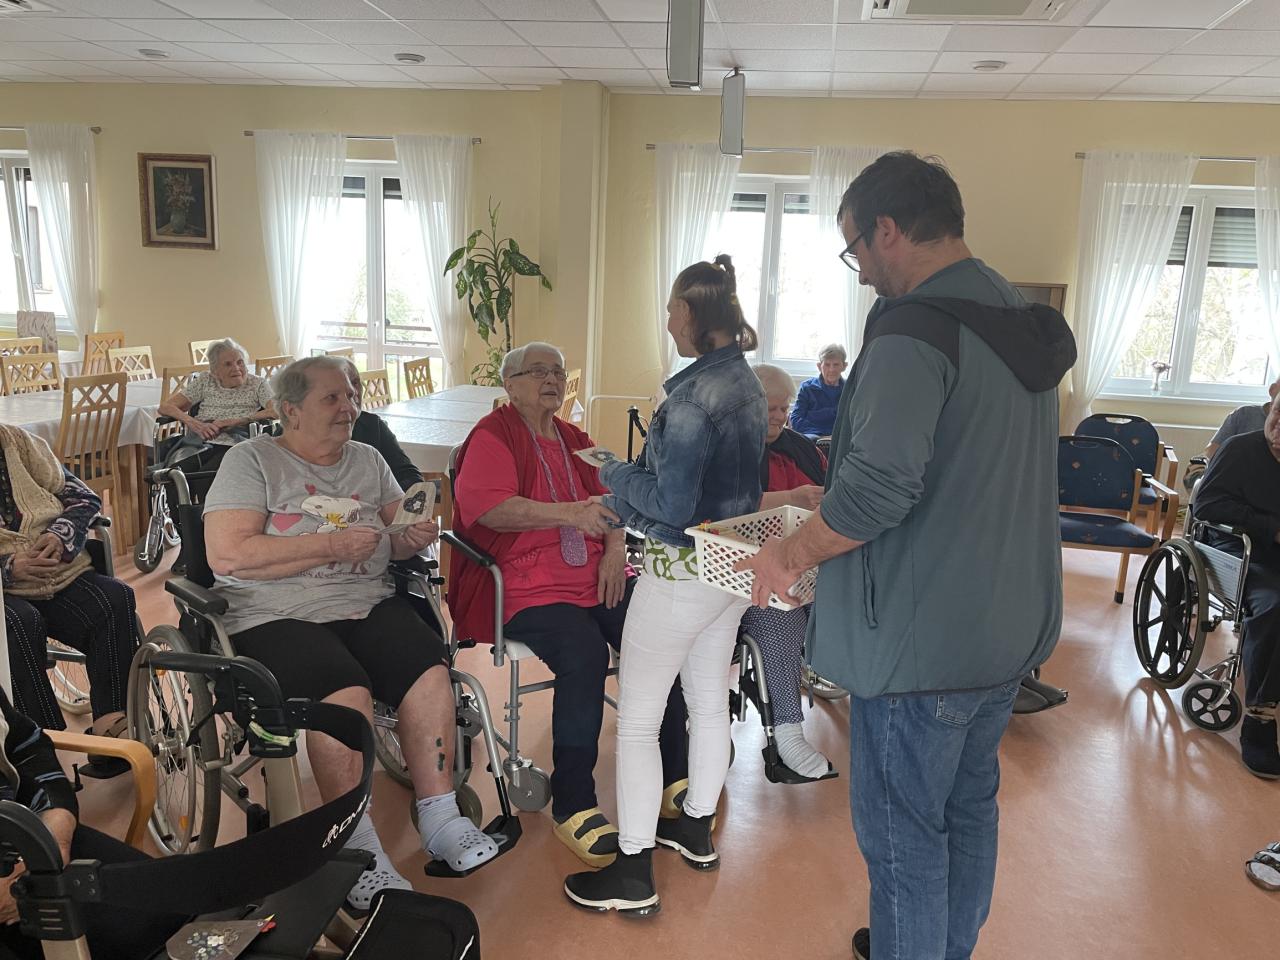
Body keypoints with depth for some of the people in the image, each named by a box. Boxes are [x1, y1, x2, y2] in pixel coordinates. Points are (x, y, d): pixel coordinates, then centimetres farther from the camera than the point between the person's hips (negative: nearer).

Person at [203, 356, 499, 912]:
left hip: (368, 604, 5)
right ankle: (357, 851, -18)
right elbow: (227, 555, -13)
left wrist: (413, 537, -7)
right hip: (278, 616, -4)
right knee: (345, 693, -32)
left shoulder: (368, 461, 17)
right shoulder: (252, 460, 0)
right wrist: (332, 544, -13)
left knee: (430, 668, -24)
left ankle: (441, 823, -14)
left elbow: (396, 537, 19)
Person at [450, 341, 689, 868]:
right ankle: (572, 805, -17)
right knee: (585, 654, -32)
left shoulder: (574, 440, 20)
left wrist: (615, 549, 0)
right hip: (527, 589, -6)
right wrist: (572, 513, -29)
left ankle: (675, 778, -3)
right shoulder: (492, 437, 0)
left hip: (595, 578, 6)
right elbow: (488, 507, -17)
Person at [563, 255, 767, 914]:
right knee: (709, 701, 21)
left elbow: (670, 504, -24)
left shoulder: (694, 392, -22)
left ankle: (633, 875, 12)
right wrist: (636, 478, 10)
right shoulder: (747, 383, 6)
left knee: (636, 720, 2)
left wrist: (615, 475, -8)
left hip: (682, 571, -9)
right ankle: (697, 829, 41)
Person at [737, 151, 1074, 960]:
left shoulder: (915, 331, -21)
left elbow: (880, 490, -31)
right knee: (969, 812, 24)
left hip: (921, 643, -9)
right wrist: (820, 497, 18)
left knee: (903, 837, 8)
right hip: (1011, 630, 10)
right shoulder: (1024, 326, 9)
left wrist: (790, 555, -14)